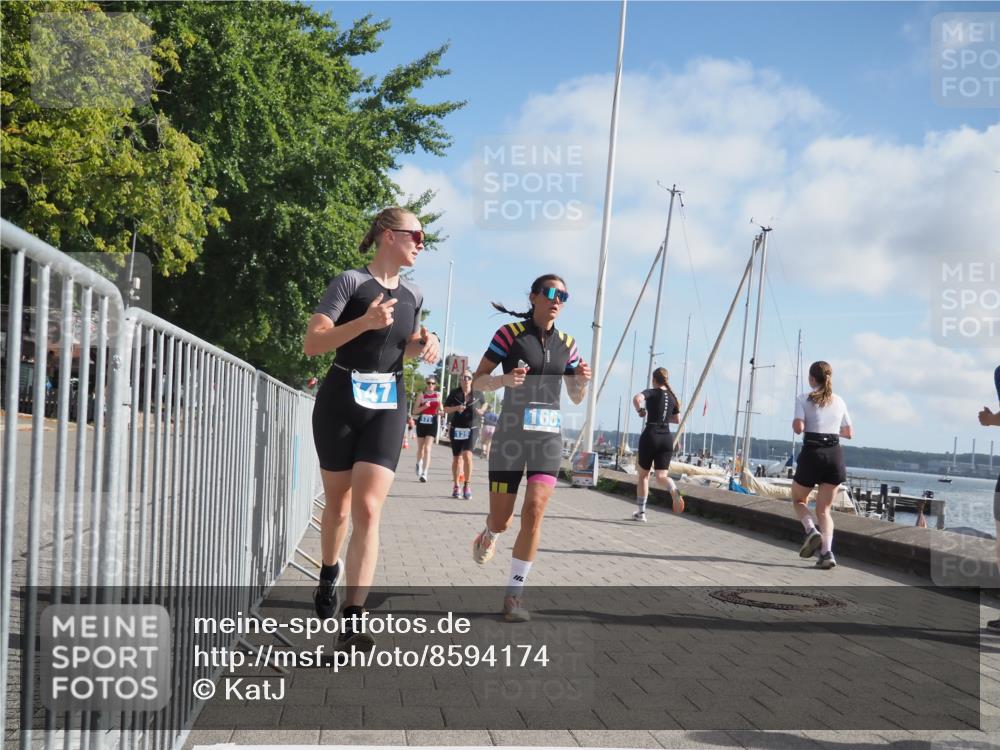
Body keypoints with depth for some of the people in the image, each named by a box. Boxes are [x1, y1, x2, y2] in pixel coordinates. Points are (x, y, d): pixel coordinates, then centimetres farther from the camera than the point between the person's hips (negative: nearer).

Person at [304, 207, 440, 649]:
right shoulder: (351, 282, -8)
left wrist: (427, 342, 4)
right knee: (338, 504, 12)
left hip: (388, 406, 3)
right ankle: (329, 571, 43)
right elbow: (312, 343, -14)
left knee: (368, 509, -10)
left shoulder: (412, 295, 9)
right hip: (341, 400, -3)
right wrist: (365, 321, -25)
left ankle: (353, 619, -12)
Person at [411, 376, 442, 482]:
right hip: (422, 423, 1)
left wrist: (439, 407, -7)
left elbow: (441, 410, 16)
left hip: (432, 423, -1)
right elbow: (414, 411, -2)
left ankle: (424, 473, -17)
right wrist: (424, 407, -17)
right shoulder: (421, 395, 1)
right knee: (420, 448, 14)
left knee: (427, 448, -13)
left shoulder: (438, 395, 6)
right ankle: (419, 464, 45)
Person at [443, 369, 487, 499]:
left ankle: (467, 486, -9)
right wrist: (456, 408, -14)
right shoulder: (454, 393, 1)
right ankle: (456, 486, 23)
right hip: (456, 429, 1)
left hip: (472, 429, -1)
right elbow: (446, 409, 5)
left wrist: (482, 410, -2)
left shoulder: (478, 393, 1)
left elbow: (484, 403, 19)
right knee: (456, 459, 8)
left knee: (467, 455, -18)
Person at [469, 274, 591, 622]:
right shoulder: (510, 333, -4)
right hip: (511, 434, -3)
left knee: (534, 512, -12)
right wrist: (505, 379, -24)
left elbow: (576, 397, 15)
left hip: (548, 436, 3)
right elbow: (477, 381, -4)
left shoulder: (566, 343, 9)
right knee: (501, 520, 3)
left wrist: (582, 380, -8)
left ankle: (514, 593, -2)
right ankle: (489, 535, 43)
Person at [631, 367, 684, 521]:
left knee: (643, 475, 11)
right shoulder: (672, 396, 13)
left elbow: (637, 398, -25)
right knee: (662, 476, 1)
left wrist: (640, 411, -6)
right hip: (667, 438, 4)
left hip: (650, 435, -4)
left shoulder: (652, 392, -4)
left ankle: (640, 512, 14)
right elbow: (677, 420, 21)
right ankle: (674, 490, -34)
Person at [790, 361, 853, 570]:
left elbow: (798, 428, -13)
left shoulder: (803, 398, -1)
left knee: (798, 500, 19)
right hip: (835, 455, 4)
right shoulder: (839, 401, 12)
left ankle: (811, 531, -8)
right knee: (824, 509, 9)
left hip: (812, 453, -4)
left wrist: (794, 424, 9)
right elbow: (849, 433, 18)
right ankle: (827, 553, -9)